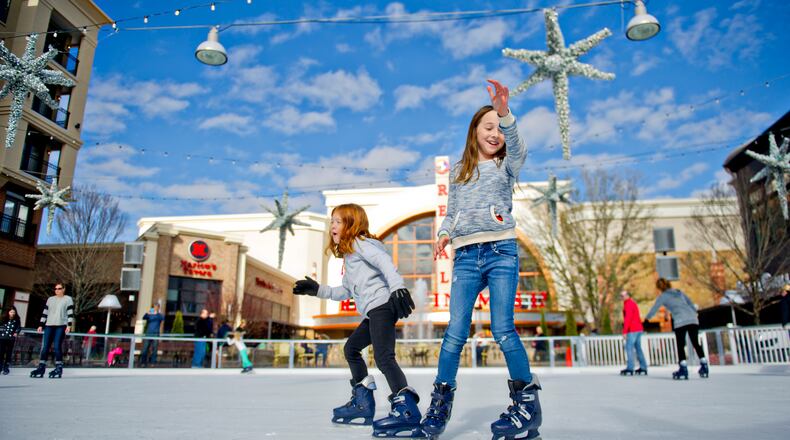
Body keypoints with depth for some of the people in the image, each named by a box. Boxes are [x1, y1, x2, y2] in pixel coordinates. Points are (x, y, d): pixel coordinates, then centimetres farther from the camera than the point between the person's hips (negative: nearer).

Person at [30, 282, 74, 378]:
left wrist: (69, 325, -12)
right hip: (49, 325, 5)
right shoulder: (50, 299, 18)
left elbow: (70, 313, -3)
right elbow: (45, 313, 17)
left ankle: (58, 368, -7)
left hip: (61, 326, -4)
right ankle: (41, 367, 1)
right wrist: (41, 325, 10)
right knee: (45, 347, -1)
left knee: (57, 346, -10)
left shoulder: (68, 299, 5)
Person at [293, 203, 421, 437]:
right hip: (373, 312, 11)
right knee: (351, 347, 22)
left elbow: (384, 261, -20)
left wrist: (397, 286, -34)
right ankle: (363, 403, 28)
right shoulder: (348, 255, 28)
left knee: (383, 357, -23)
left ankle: (406, 409, -32)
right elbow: (345, 292, 31)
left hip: (383, 304, -11)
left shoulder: (360, 242, -2)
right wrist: (318, 290, 27)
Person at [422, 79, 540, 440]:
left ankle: (527, 401, 6)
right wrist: (444, 233, -2)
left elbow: (516, 147, -12)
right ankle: (440, 403, 6)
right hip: (465, 256, 2)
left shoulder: (506, 166, 11)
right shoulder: (459, 171, 18)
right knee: (456, 331, -3)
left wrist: (505, 113, -31)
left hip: (501, 251, -2)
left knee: (502, 329, -8)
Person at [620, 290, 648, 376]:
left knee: (629, 348, -11)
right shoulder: (633, 303, 20)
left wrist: (624, 331, -19)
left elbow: (628, 318, -18)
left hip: (632, 330, -10)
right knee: (638, 348, 12)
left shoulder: (628, 304, -10)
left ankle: (630, 368, -16)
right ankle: (643, 367, 14)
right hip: (638, 329, 10)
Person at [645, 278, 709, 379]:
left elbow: (655, 308, 15)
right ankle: (704, 366, 9)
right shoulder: (679, 292, 23)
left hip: (680, 321, -5)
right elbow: (691, 304, 22)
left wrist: (647, 317, 30)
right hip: (693, 319, 5)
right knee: (696, 343, 12)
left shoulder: (663, 296, 9)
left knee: (680, 346, 0)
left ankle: (683, 370, -6)